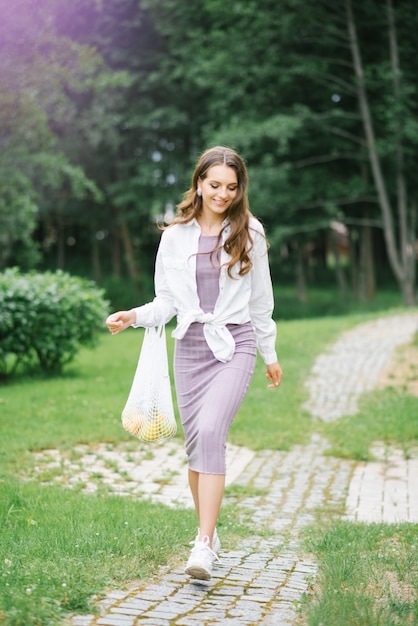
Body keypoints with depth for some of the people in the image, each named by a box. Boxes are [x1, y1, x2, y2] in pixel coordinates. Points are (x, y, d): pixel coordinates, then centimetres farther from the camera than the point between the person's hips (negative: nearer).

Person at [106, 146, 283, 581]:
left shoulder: (249, 234, 4)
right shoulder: (174, 237, 5)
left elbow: (261, 301, 10)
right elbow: (168, 302, 8)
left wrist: (270, 356, 15)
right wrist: (134, 316, -11)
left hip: (234, 344, -3)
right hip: (190, 345, 3)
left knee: (211, 430, -21)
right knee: (195, 443, 6)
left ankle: (203, 546, -22)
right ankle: (207, 532, 24)